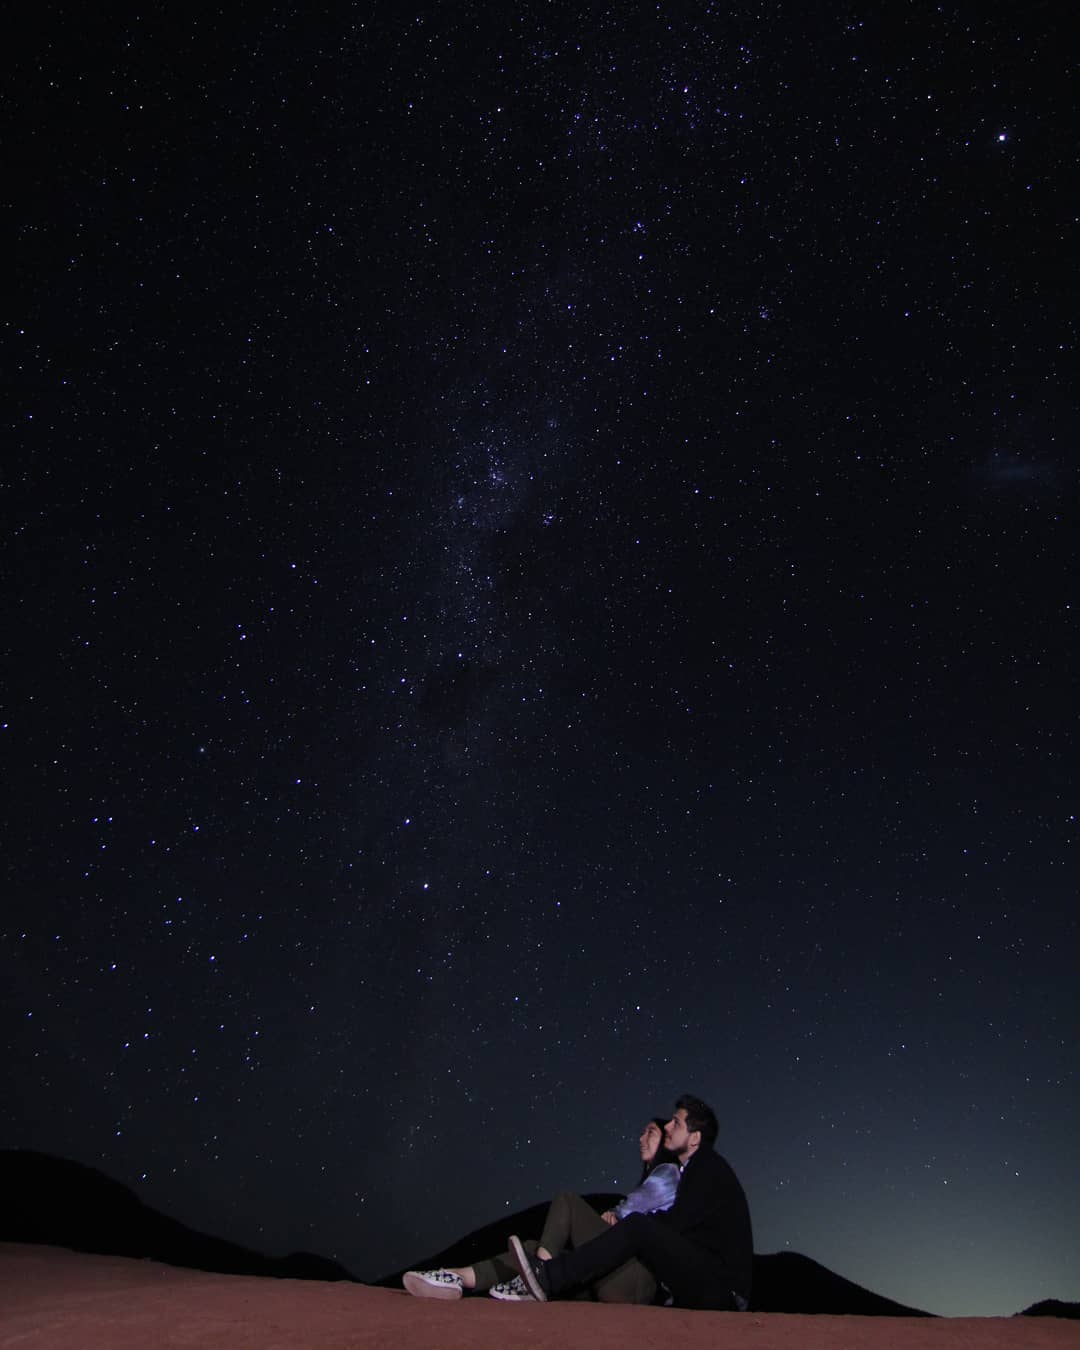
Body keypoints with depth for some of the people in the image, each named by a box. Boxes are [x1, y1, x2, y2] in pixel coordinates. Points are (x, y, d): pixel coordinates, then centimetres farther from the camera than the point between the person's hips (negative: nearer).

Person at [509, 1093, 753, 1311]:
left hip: (721, 1289, -10)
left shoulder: (710, 1169, -8)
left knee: (638, 1226, -26)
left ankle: (551, 1278, -32)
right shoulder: (693, 1169, 21)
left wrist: (624, 1220, -4)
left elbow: (674, 1222, -15)